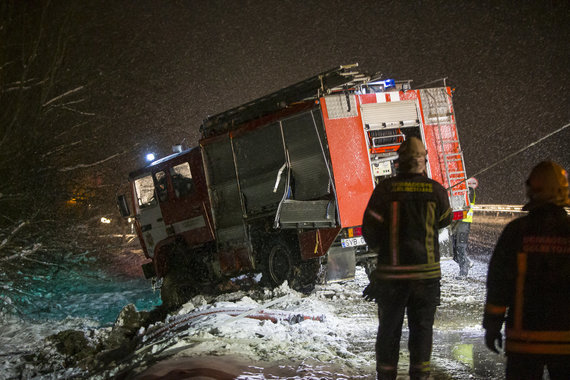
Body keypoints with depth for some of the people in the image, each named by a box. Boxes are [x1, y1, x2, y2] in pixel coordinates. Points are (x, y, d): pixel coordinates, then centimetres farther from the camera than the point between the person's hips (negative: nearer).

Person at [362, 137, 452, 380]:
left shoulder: (385, 189, -6)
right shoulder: (435, 190, -4)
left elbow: (369, 229, -4)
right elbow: (445, 220, 15)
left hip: (391, 271, 0)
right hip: (426, 272, 0)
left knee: (389, 328, 10)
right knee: (421, 328, 9)